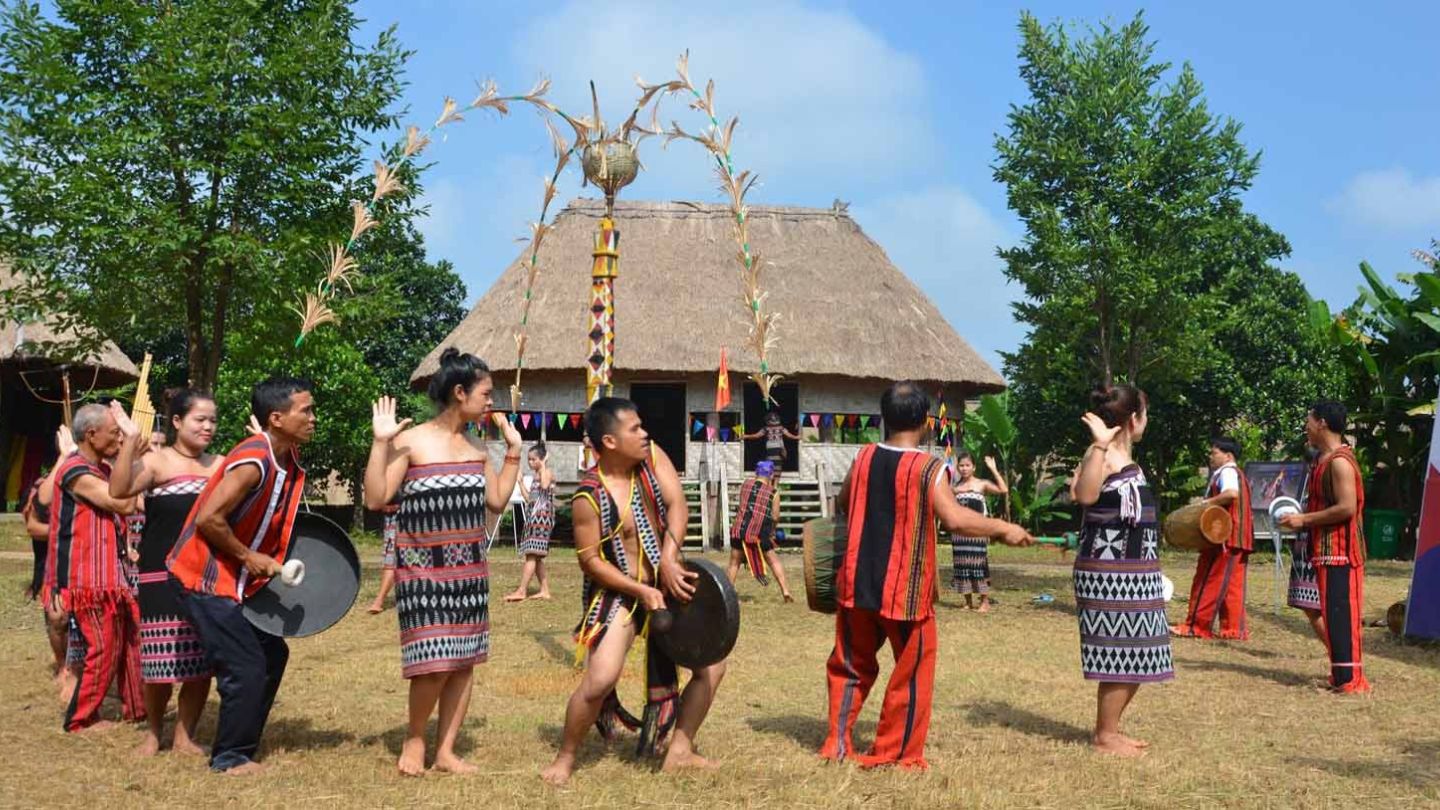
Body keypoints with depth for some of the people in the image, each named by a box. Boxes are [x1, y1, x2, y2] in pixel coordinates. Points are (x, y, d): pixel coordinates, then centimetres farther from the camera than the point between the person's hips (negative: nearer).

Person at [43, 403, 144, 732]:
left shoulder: (103, 469, 13)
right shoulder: (76, 472, -17)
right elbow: (123, 505, -24)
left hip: (111, 574, 9)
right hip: (89, 578, -9)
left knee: (130, 640, 13)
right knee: (103, 648, -2)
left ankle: (135, 707, 24)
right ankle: (81, 717, 12)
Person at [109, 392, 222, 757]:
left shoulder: (220, 465, 11)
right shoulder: (156, 460, -5)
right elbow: (118, 490, -21)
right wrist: (130, 439, -27)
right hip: (163, 576, -4)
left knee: (203, 661, 4)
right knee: (161, 659, -1)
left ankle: (184, 735, 18)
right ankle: (154, 732, 23)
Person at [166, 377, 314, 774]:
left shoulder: (289, 461, 3)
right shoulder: (253, 462, -25)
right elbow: (208, 519, -27)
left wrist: (271, 560, 5)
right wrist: (247, 556, -18)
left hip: (236, 580, 10)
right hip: (204, 579, -9)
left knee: (272, 655, 14)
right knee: (246, 668, -7)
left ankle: (240, 743, 27)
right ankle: (230, 757, 10)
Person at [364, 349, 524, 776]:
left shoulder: (477, 447, 9)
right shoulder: (411, 441, -9)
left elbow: (497, 502, 14)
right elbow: (375, 499, -13)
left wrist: (513, 452, 12)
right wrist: (380, 442, -20)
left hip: (469, 568, 6)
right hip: (424, 569, -6)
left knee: (465, 659, 5)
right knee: (435, 662, -12)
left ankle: (445, 750, 16)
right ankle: (414, 738, 14)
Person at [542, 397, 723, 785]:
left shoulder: (653, 456, -4)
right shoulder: (590, 496, -18)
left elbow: (677, 506, -12)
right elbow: (589, 559, -15)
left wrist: (669, 559, -26)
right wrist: (641, 590, -22)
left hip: (666, 585, 6)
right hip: (619, 593, -6)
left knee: (712, 665, 8)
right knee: (600, 679, -21)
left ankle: (679, 750, 21)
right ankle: (565, 759, 2)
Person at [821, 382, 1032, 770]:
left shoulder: (863, 458, 1)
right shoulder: (929, 468, -13)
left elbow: (842, 506, 16)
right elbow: (954, 518, -25)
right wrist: (1004, 528, -13)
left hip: (857, 582, 4)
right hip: (906, 589, -4)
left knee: (851, 664, 19)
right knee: (912, 672, 11)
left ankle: (838, 742, 19)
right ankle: (895, 753, 16)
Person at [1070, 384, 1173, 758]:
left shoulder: (1124, 454, 15)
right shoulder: (1102, 453, -13)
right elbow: (1085, 495, -35)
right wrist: (1099, 446, -38)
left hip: (1134, 572, 10)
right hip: (1110, 571, -10)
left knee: (1135, 656, 14)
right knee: (1119, 655, -3)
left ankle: (1110, 728, 27)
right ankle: (1104, 735, 10)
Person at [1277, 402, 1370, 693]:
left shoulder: (1339, 461, -15)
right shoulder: (1325, 460, 16)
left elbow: (1347, 508, -24)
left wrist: (1304, 519, -17)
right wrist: (1302, 520, 11)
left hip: (1340, 552, -10)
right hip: (1327, 551, 10)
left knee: (1340, 614, -9)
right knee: (1333, 614, 14)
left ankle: (1350, 679, -6)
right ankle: (1342, 675, 21)